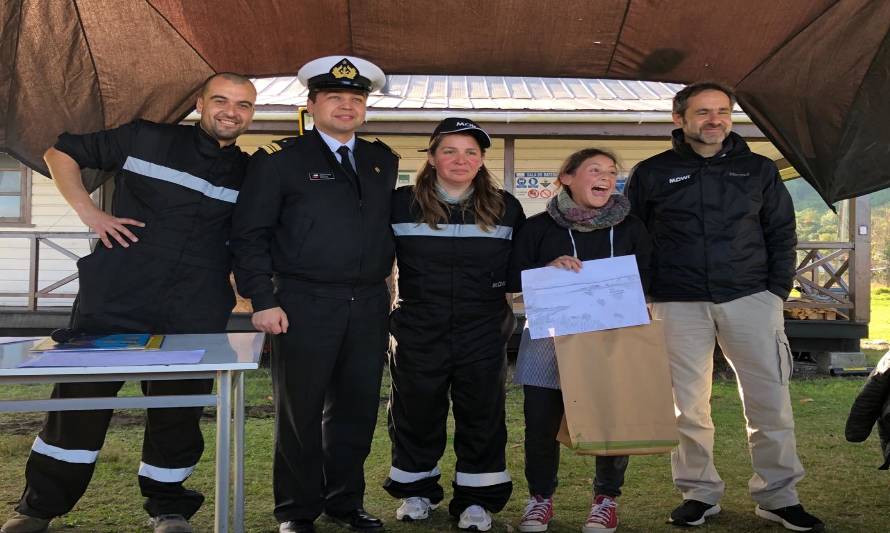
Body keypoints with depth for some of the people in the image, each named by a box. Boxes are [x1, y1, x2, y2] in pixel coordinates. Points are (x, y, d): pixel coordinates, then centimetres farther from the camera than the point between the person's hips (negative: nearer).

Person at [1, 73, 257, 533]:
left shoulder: (250, 174, 9)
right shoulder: (145, 139, 3)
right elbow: (60, 152, 10)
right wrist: (88, 211, -2)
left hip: (196, 315, 2)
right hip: (114, 300, -1)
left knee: (178, 412, 7)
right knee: (79, 400, 4)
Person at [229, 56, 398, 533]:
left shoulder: (384, 162, 14)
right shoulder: (278, 159, -1)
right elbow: (249, 235, -4)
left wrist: (388, 286, 11)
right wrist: (263, 301, -11)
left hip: (369, 306, 5)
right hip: (304, 305, -4)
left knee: (356, 409, 11)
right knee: (300, 411, 5)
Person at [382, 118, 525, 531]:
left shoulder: (505, 208, 4)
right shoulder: (401, 204, 0)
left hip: (484, 336, 1)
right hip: (419, 334, 0)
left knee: (482, 417, 7)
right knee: (416, 415, 11)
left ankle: (477, 498, 22)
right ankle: (416, 490, 31)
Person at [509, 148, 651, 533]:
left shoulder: (630, 228, 6)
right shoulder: (539, 226, 2)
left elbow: (642, 283, 8)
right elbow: (514, 278, 1)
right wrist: (549, 268, -16)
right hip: (549, 336, 0)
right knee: (541, 421, 1)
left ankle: (606, 498, 23)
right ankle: (540, 497, 23)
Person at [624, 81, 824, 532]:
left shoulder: (759, 170, 11)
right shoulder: (652, 173, 6)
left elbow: (781, 235, 13)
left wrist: (777, 291, 3)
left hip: (750, 299, 1)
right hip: (679, 305, -1)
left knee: (770, 400, 0)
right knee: (687, 405, 3)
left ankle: (778, 496, 14)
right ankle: (699, 493, 17)